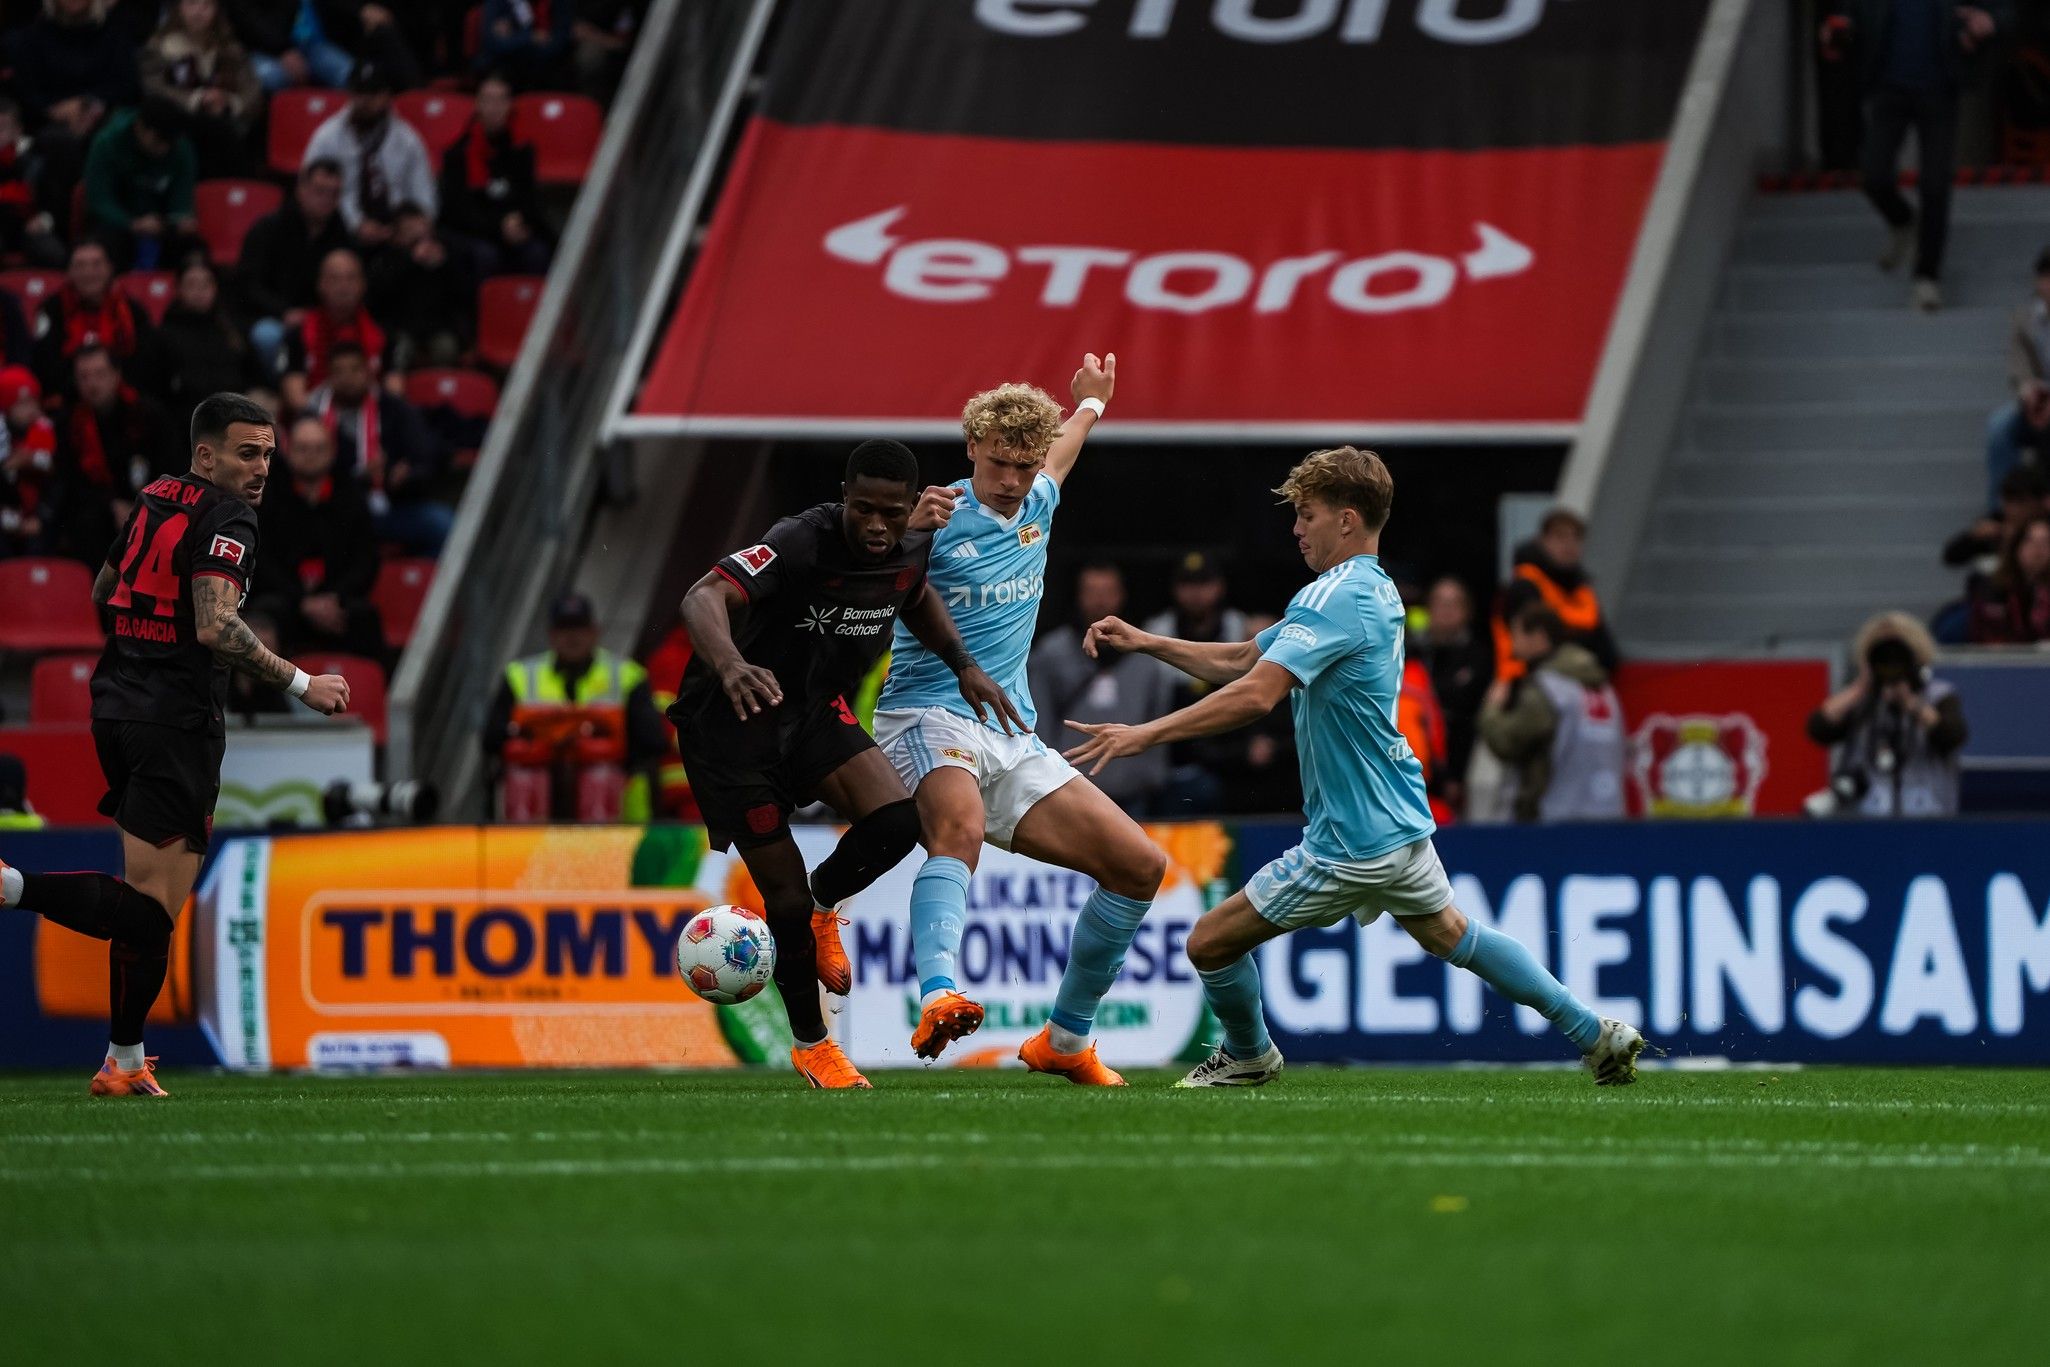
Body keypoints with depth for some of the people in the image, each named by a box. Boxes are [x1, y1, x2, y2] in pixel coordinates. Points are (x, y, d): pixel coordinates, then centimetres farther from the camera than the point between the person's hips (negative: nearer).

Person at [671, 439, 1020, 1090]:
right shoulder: (800, 543, -28)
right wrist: (730, 665, -62)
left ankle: (821, 907, 12)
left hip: (815, 712, 5)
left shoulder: (910, 552, -7)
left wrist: (964, 665, 6)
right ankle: (810, 1044, 19)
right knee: (784, 892, -2)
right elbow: (703, 598, -43)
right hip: (729, 723, -5)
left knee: (896, 820, -20)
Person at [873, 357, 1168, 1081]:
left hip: (1015, 740, 8)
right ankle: (938, 997, -64)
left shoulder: (1037, 504, 12)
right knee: (960, 824, -41)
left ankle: (1066, 1039, 14)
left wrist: (1090, 404, 54)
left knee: (1139, 865, 2)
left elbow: (1059, 457, 36)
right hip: (929, 717, -8)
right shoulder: (938, 519, -10)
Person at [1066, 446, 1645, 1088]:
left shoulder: (1334, 598, -19)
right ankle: (1596, 1033, 30)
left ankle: (1248, 1056, 25)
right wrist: (1145, 642, 7)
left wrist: (1146, 734, -33)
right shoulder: (1377, 591, 12)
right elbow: (1242, 661, 16)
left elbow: (1255, 694, -32)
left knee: (1211, 942, 1)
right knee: (1450, 935, 29)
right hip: (1401, 819, 10)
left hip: (1352, 839, -10)